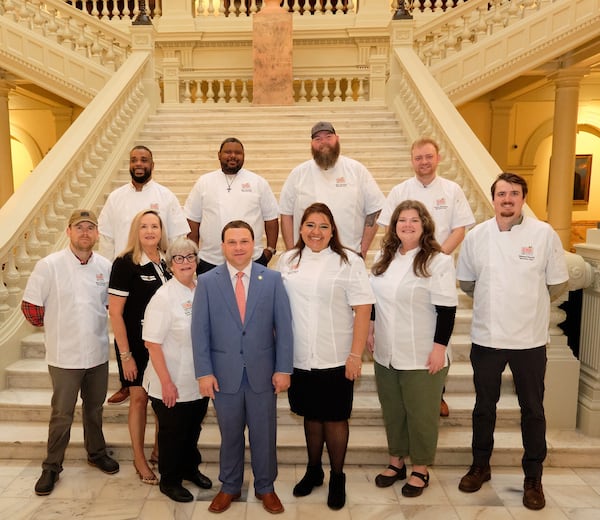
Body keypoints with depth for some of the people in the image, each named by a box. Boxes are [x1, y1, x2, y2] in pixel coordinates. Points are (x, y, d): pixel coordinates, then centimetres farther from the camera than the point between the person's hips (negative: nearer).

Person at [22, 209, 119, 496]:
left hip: (98, 353, 3)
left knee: (95, 408, 20)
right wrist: (52, 327, 2)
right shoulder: (49, 265, -12)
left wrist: (95, 326, 6)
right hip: (64, 355, -3)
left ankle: (96, 453, 40)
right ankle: (52, 467, 29)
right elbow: (30, 306, -7)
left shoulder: (105, 266, -2)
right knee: (62, 414, 9)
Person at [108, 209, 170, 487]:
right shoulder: (125, 263, -13)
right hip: (136, 344, -4)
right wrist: (125, 355, -13)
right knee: (140, 398, 8)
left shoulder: (166, 262, 1)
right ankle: (139, 459, 27)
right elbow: (115, 312, -13)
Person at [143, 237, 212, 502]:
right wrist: (166, 382, -18)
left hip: (199, 382, 6)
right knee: (172, 434, 12)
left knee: (193, 430, 22)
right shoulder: (163, 297, -16)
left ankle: (190, 468, 45)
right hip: (172, 386, -5)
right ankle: (169, 480, 33)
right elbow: (152, 343, -17)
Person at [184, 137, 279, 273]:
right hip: (210, 262, 1)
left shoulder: (258, 182, 5)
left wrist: (270, 249, 2)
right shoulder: (204, 182, 6)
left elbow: (271, 217, 7)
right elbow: (193, 220, 7)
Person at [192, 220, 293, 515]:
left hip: (262, 372, 0)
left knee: (264, 433, 13)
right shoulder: (207, 282, -2)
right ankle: (229, 487, 38)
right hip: (224, 373, 0)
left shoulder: (272, 279, -2)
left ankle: (266, 487, 35)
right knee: (230, 434, 16)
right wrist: (204, 372, -7)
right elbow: (200, 331, -2)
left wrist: (283, 369, -6)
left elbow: (283, 326, -2)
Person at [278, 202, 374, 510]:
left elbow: (363, 309, -9)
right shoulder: (288, 260, 5)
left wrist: (355, 355, -13)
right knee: (310, 415, 18)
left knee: (334, 418, 10)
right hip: (299, 358, 3)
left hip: (335, 359, -3)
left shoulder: (349, 262, -8)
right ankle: (313, 470, 39)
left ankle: (337, 478, 32)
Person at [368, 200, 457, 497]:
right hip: (386, 354, 6)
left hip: (422, 357, -5)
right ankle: (396, 461, 36)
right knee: (392, 411, 17)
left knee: (421, 414, 8)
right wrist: (370, 331, 13)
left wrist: (440, 347, -16)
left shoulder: (438, 261, -11)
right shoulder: (384, 258, 9)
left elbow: (447, 309, -13)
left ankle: (420, 469, 28)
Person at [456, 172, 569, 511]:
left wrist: (530, 304, 10)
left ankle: (533, 478, 30)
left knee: (532, 410, 12)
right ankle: (481, 466, 34)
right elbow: (467, 282, 10)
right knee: (484, 406, 15)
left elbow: (559, 284, 1)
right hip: (486, 337, 2)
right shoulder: (476, 236, -1)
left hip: (530, 339, -1)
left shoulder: (544, 234, -7)